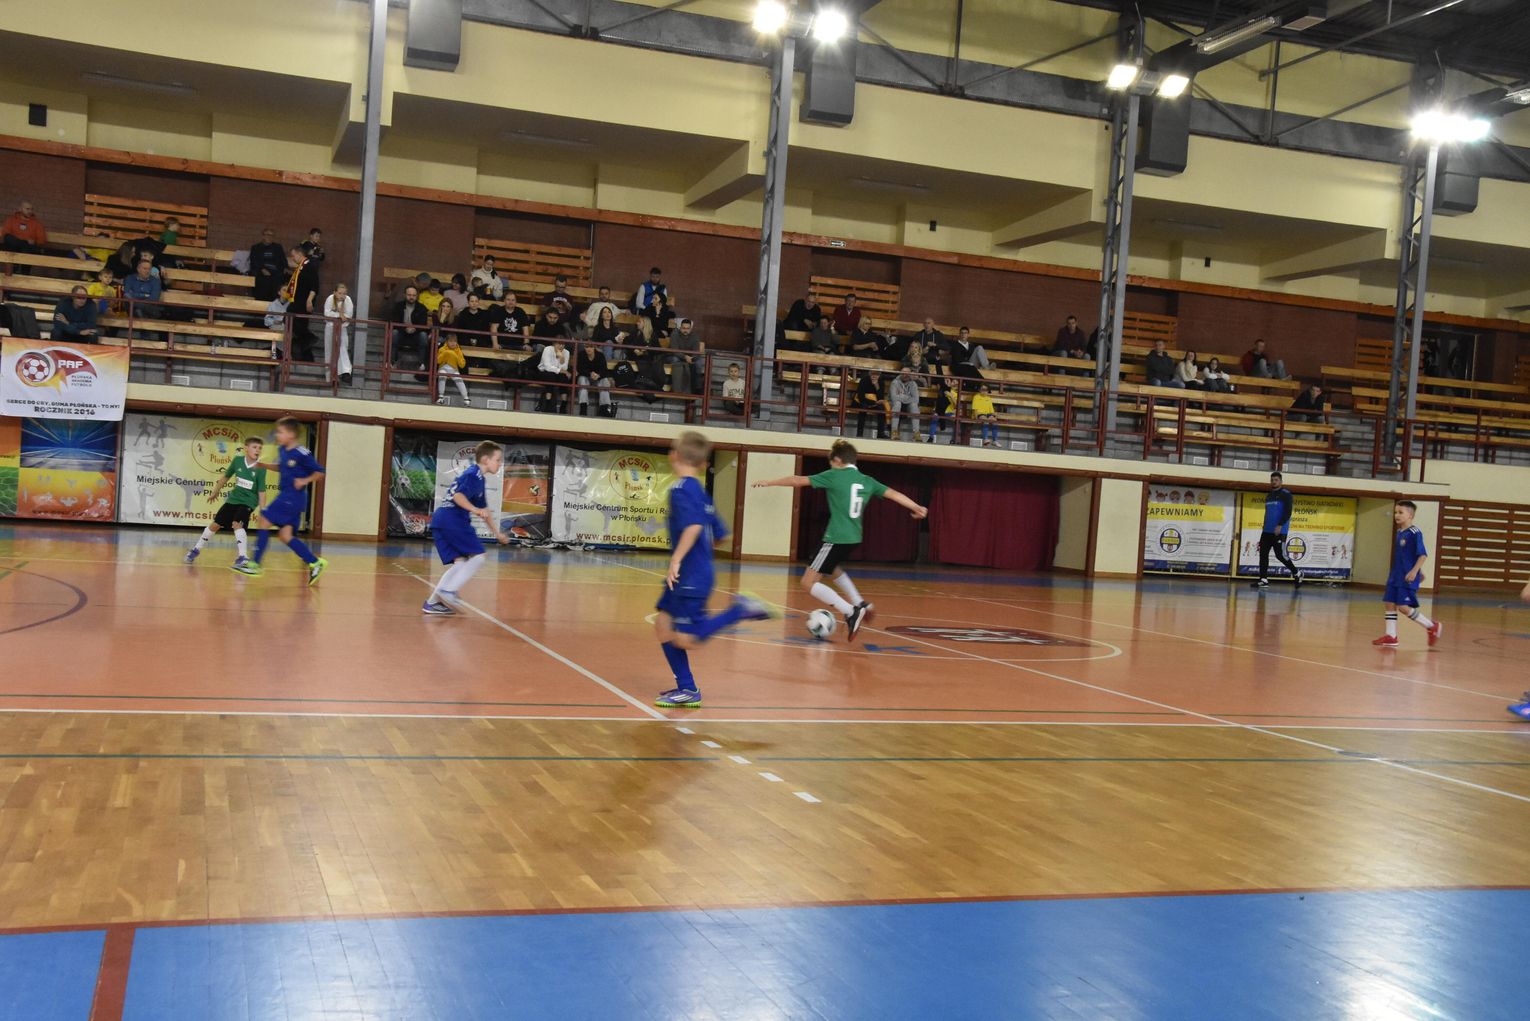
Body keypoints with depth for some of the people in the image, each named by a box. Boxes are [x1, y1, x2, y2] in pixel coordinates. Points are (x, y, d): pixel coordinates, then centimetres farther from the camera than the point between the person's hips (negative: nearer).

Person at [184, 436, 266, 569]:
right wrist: (215, 492, 18)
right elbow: (225, 476, 8)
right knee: (215, 524, 11)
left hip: (248, 501, -4)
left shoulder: (260, 468, -17)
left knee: (237, 524, -27)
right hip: (233, 498, 4)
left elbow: (261, 491, -14)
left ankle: (243, 557, -23)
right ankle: (196, 549, 30)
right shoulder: (237, 460, -9)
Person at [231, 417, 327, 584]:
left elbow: (320, 472, -9)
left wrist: (305, 481, -20)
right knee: (285, 535, 4)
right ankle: (315, 562, 7)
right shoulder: (282, 451, 10)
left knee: (264, 521, -9)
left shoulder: (302, 454, -14)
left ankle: (255, 564, -5)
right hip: (285, 495, 9)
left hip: (293, 497, -9)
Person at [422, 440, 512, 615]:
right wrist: (475, 510, -33)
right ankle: (448, 590, -14)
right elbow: (458, 495, -21)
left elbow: (484, 510, 33)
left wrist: (497, 533, 35)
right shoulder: (473, 475, -5)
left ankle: (432, 602, 6)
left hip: (441, 521, 10)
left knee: (460, 563, 9)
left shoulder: (479, 479, 26)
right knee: (478, 556, -7)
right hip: (453, 520, -10)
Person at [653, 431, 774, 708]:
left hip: (691, 578, -9)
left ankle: (741, 610, -6)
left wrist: (676, 560, -30)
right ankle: (687, 689, 11)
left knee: (685, 640, -7)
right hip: (686, 577, 9)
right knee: (663, 624, 9)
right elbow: (719, 534, 19)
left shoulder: (681, 488, -14)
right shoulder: (699, 491, 13)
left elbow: (694, 524, -31)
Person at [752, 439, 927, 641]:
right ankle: (860, 604, 22)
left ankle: (851, 612, -16)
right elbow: (893, 494, 14)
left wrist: (769, 483, 10)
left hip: (837, 538, -8)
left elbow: (798, 480, -1)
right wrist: (917, 508, 26)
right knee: (832, 568, 35)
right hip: (854, 538, 8)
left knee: (808, 583, -3)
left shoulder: (834, 476, -4)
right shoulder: (867, 481, 10)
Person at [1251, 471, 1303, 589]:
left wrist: (1280, 526, -23)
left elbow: (1288, 512, -14)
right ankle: (1263, 580, 0)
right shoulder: (1269, 495, 17)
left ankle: (1297, 574, 13)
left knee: (1280, 555, -7)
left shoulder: (1285, 494, -6)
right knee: (1263, 554, -1)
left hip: (1279, 531, -7)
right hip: (1267, 531, 7)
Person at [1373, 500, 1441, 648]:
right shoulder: (1399, 533, 12)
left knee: (1404, 606, -9)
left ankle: (1432, 626, 7)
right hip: (1395, 576, 9)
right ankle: (1391, 636, 10)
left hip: (1408, 578, -9)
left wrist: (1415, 571, -24)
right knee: (1388, 603, 5)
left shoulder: (1415, 533, -14)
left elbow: (1423, 555, -17)